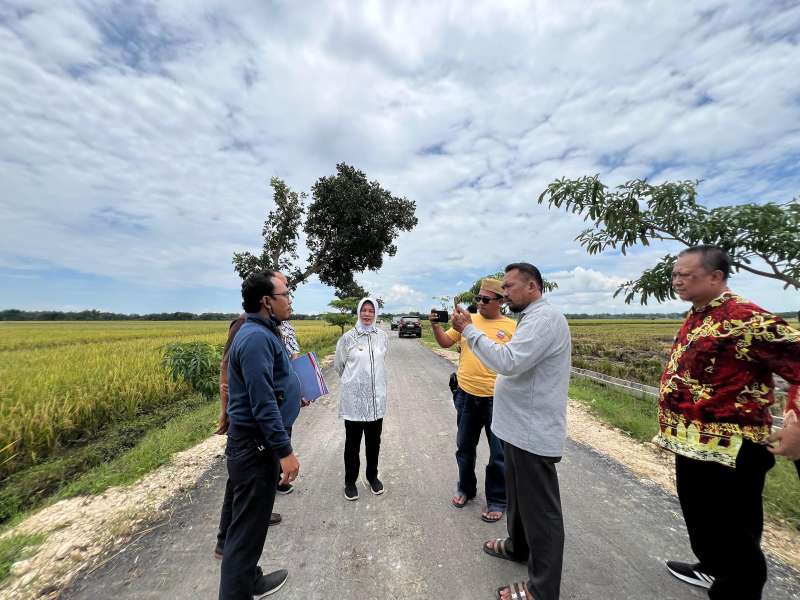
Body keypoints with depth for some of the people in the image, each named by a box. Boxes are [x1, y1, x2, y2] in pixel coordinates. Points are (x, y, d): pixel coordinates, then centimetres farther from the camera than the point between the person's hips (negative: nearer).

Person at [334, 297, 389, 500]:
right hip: (354, 398, -2)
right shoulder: (348, 337, -10)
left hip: (376, 397, 3)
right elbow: (338, 365, 4)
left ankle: (372, 476, 39)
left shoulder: (383, 336, -2)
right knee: (353, 442, 12)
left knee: (374, 440, 17)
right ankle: (350, 481, 33)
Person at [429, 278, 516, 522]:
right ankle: (465, 489, 42)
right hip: (466, 395, 3)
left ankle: (497, 500, 34)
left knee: (499, 453, 12)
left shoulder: (512, 327, -5)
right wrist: (435, 325, -14)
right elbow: (445, 342, 4)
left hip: (498, 398, -3)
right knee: (465, 446, 19)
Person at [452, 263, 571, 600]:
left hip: (534, 433, -10)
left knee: (540, 508, 6)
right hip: (522, 427, 10)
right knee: (519, 495, 26)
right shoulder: (533, 318, 13)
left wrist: (468, 329, -22)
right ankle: (518, 546, 46)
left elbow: (507, 362, -31)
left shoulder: (545, 319, -21)